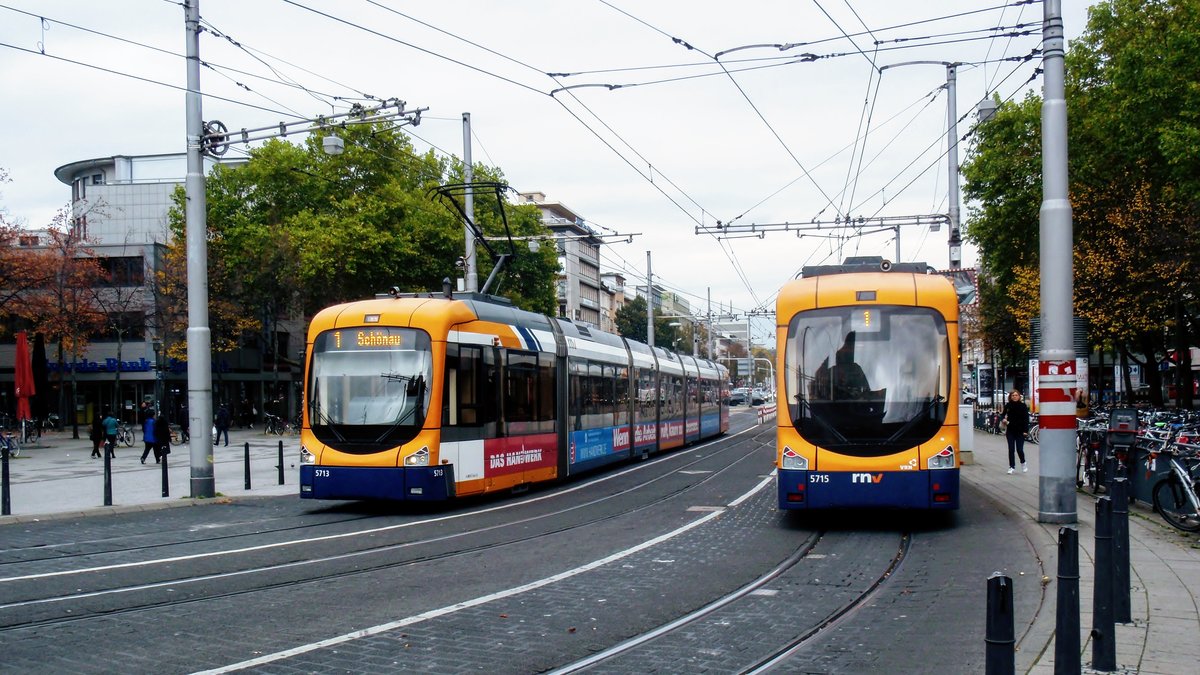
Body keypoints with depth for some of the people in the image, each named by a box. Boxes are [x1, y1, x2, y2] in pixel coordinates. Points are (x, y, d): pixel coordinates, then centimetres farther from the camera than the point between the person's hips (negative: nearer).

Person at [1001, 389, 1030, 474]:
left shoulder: (1023, 406, -3)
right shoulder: (1008, 405, 3)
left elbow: (1026, 419, -3)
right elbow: (1003, 415, 12)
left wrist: (1025, 430, -10)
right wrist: (1003, 419, -12)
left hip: (1020, 431, -2)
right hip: (1010, 431, 2)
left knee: (1019, 450, -3)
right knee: (1011, 449, 2)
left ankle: (1023, 463, 25)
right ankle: (1012, 467, 12)